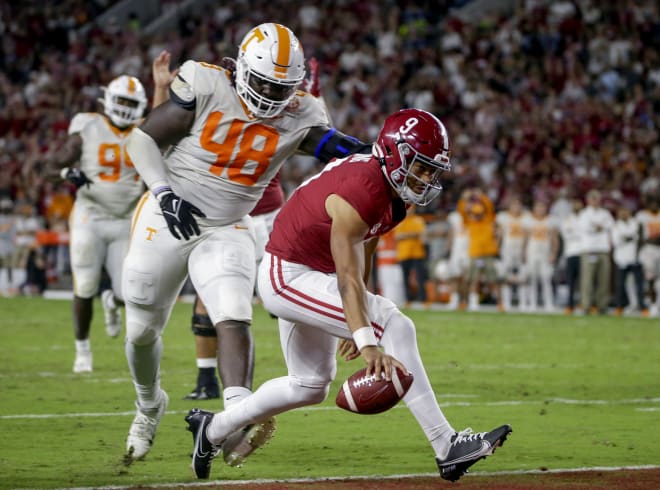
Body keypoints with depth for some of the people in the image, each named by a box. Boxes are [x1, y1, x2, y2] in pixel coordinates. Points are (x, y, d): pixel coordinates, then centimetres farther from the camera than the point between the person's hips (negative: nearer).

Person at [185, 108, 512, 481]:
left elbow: (363, 260, 12)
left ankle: (213, 429, 37)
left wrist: (357, 325, 18)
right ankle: (446, 447, -24)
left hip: (314, 277, 10)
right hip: (288, 276, -10)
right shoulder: (360, 191, -29)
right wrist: (368, 343, -48)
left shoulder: (393, 189, 0)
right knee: (396, 327, -22)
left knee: (311, 386, 20)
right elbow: (349, 279, -38)